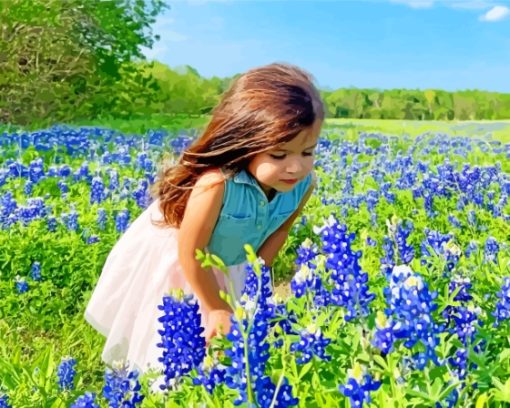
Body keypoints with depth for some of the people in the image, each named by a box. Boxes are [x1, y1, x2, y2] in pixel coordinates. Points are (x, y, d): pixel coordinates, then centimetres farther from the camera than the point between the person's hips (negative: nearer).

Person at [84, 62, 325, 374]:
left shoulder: (304, 184, -27)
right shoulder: (216, 184, -46)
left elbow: (278, 231, -5)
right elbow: (191, 252, -31)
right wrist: (217, 308, -18)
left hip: (230, 263, 5)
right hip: (171, 258, -5)